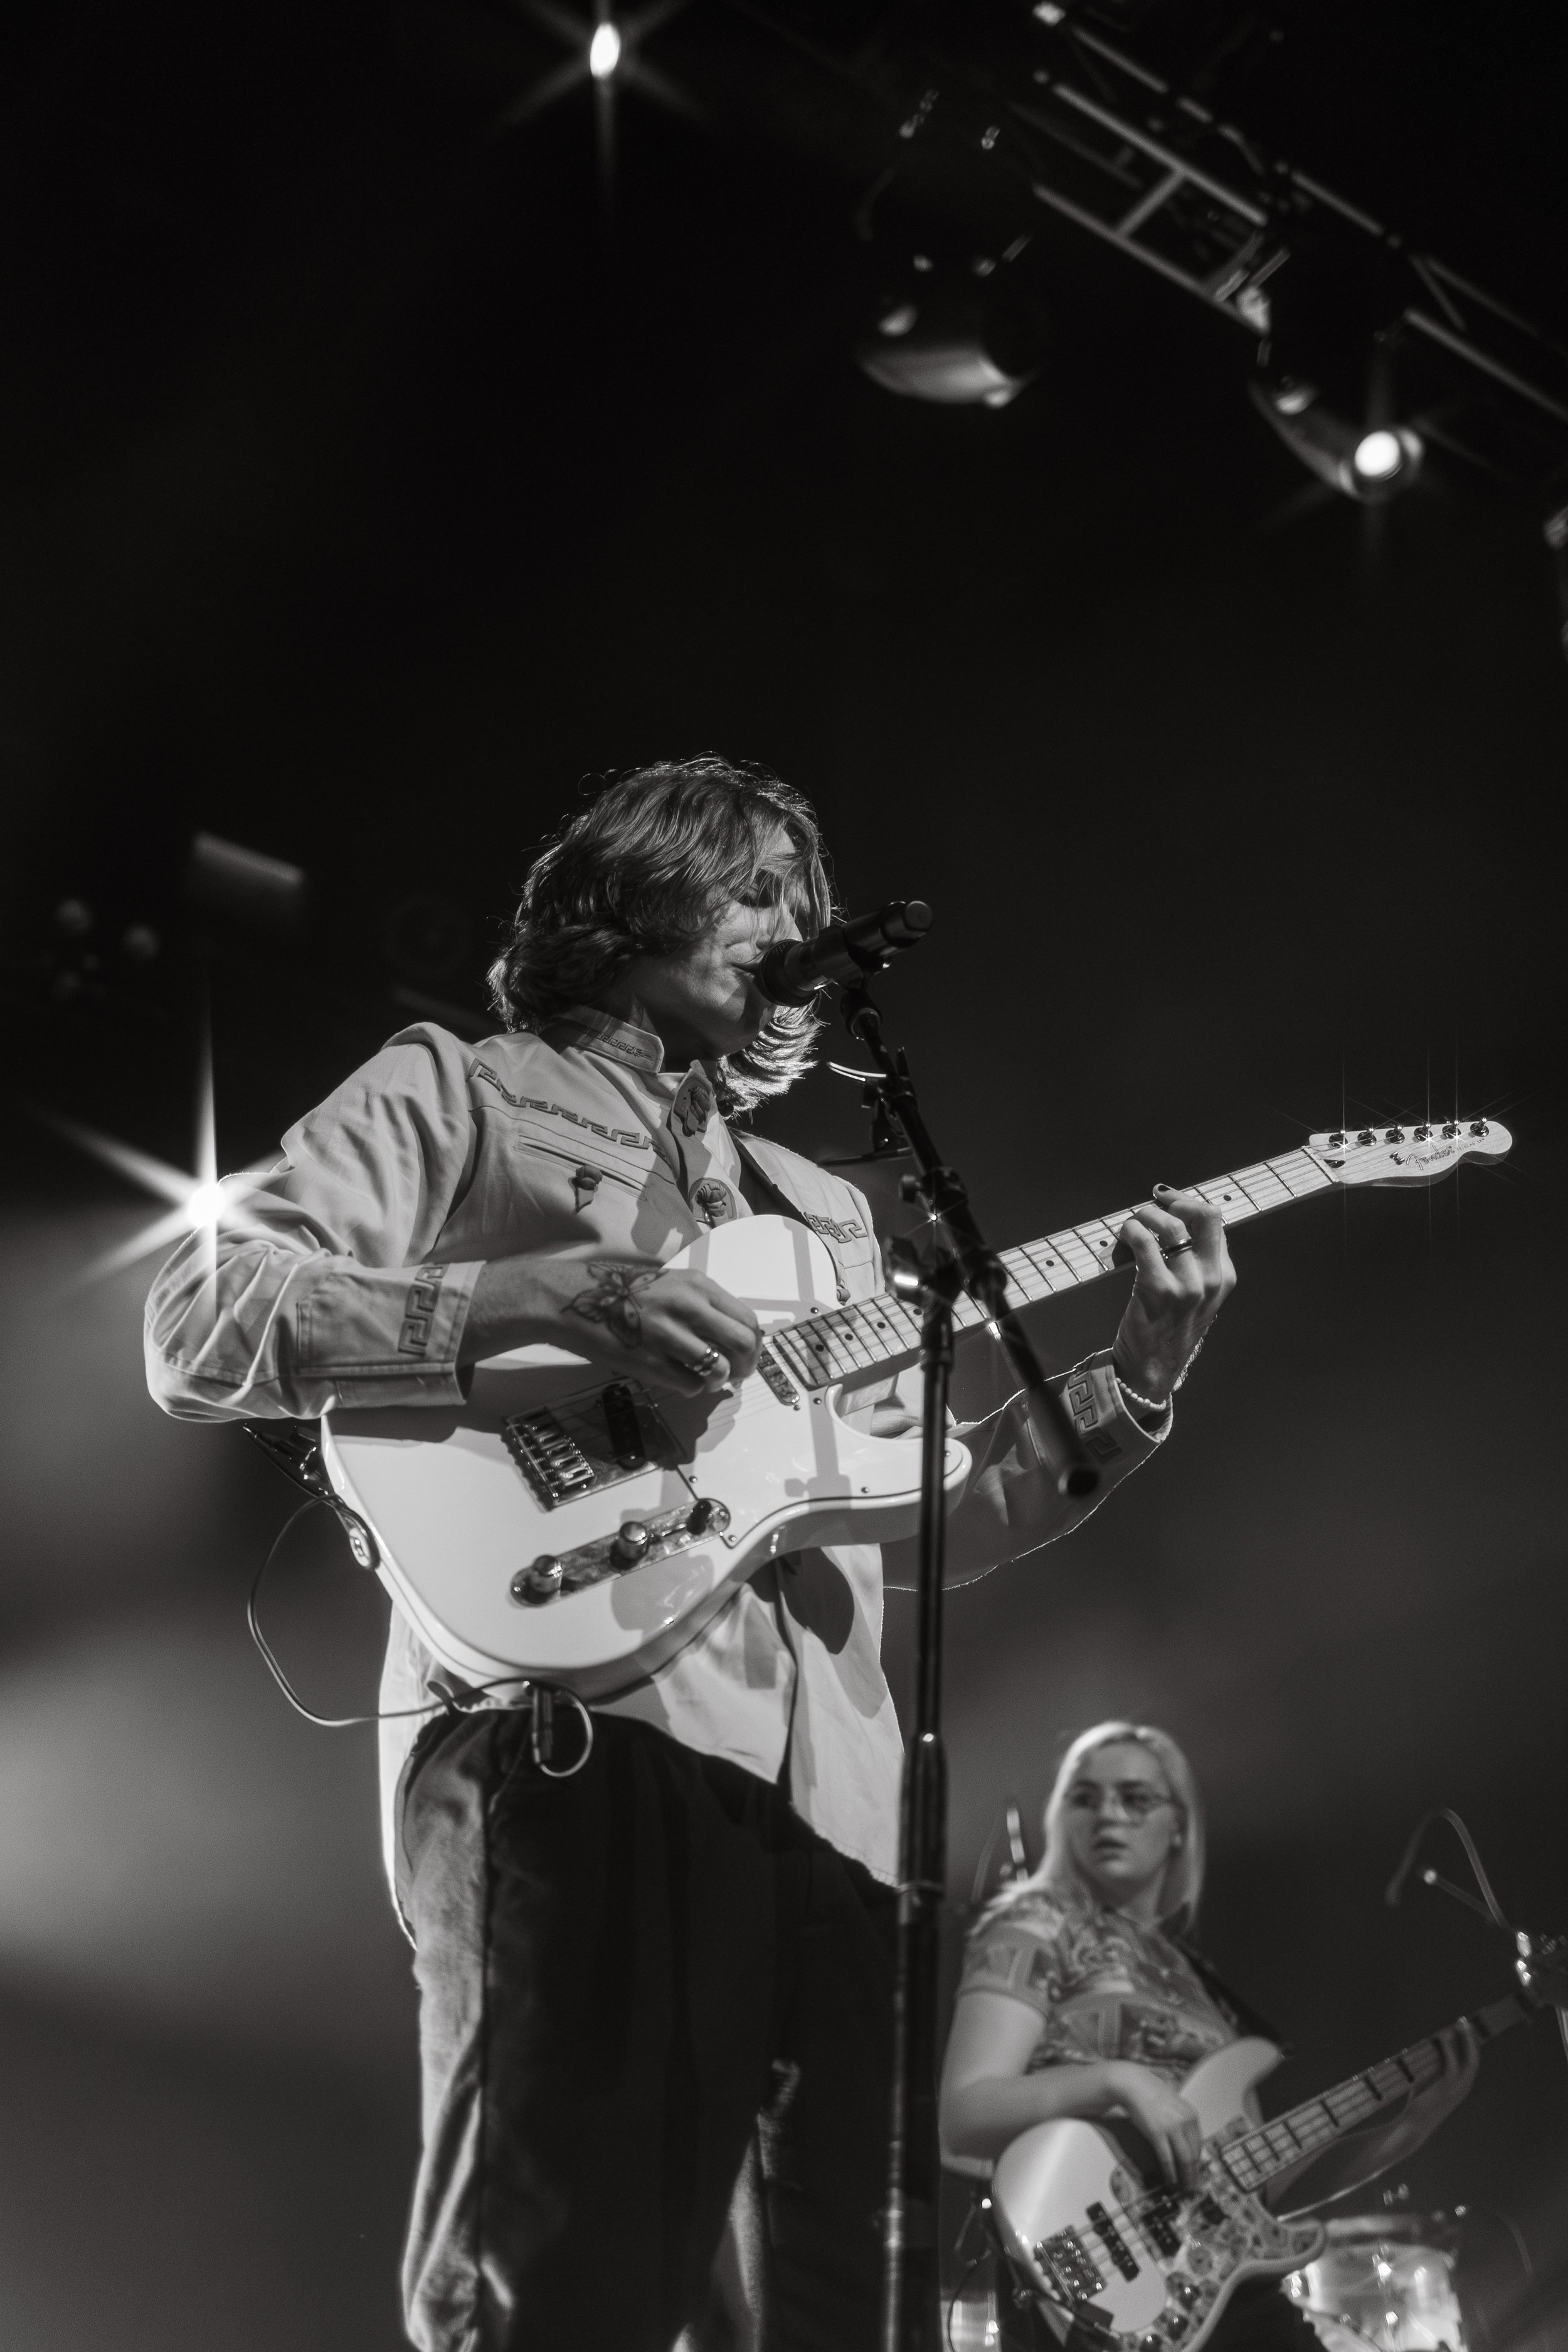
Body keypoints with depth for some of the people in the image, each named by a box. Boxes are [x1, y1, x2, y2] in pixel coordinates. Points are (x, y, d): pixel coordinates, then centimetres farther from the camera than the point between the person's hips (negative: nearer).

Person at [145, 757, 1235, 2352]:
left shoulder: (822, 1209, 32)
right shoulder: (458, 1093, 14)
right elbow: (195, 1333, 0)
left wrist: (1136, 1382, 9)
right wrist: (545, 1298, -12)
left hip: (825, 1780, 6)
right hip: (569, 1724, -6)